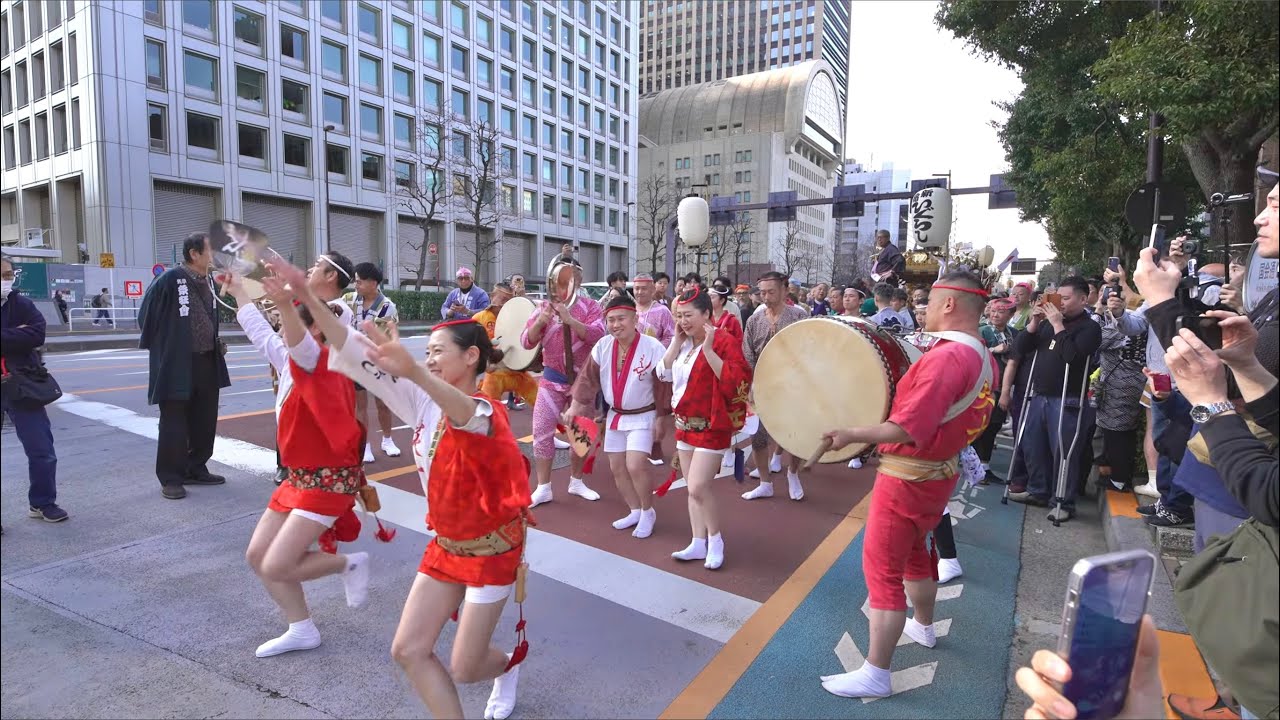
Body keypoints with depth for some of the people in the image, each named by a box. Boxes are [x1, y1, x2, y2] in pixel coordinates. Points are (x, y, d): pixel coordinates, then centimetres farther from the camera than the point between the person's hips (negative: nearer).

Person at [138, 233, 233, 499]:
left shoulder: (207, 281, 8)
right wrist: (161, 346, 1)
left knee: (205, 421, 13)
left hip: (207, 362, 7)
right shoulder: (169, 280, -14)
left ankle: (196, 469, 27)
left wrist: (216, 343, 11)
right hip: (176, 365, -7)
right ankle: (170, 478, 12)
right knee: (174, 424, 2)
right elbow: (146, 316, -7)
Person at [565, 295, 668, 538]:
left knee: (635, 466, -16)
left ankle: (648, 512, 10)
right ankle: (635, 511, 30)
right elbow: (588, 377, 0)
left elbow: (664, 385, -13)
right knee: (617, 468, 10)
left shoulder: (653, 347, -21)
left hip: (642, 417, -5)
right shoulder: (603, 346, -8)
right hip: (614, 415, 6)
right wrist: (575, 406, -4)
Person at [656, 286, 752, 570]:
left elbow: (736, 380, -26)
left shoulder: (724, 341, -15)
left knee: (698, 487, -11)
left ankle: (715, 540, 11)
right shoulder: (684, 342, 8)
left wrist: (708, 349, -28)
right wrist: (677, 342, -3)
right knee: (693, 489, 12)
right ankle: (699, 544, 23)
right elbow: (663, 374, 7)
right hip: (684, 423, 8)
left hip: (711, 426, -8)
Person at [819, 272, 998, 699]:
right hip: (940, 471, 10)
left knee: (881, 568, -3)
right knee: (912, 551, 28)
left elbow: (909, 428, -31)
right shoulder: (984, 358, 5)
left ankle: (875, 674, 5)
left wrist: (852, 435, -29)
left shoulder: (946, 357, -26)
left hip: (908, 478, -10)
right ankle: (923, 627, 48)